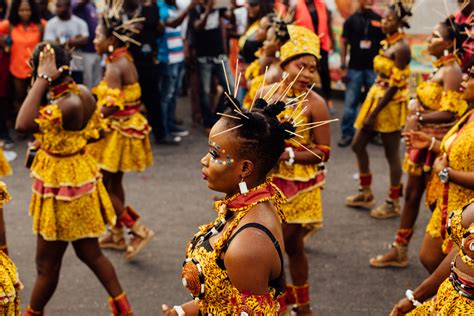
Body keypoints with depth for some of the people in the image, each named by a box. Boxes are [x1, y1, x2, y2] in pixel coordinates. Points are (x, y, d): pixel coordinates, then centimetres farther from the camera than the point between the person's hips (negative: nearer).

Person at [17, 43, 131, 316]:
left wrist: (43, 80, -34)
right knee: (90, 252, 23)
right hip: (81, 178, 10)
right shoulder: (83, 92, -2)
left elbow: (23, 124, -41)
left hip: (63, 191, -10)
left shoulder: (67, 105, -30)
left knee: (47, 265, 10)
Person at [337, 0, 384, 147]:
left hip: (374, 68, 1)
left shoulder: (379, 20, 3)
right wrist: (343, 66, -3)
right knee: (350, 103, 1)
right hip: (354, 68, -1)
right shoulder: (352, 20, 2)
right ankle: (347, 134, 9)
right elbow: (343, 43, 2)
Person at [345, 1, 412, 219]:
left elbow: (395, 86, -20)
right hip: (375, 97, 9)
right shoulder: (386, 43, 8)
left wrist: (374, 113, -19)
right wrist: (371, 108, 15)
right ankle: (365, 193, 29)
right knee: (358, 145, 15)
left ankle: (393, 203, 14)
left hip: (391, 105, -9)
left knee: (392, 154, 1)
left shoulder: (401, 47, -18)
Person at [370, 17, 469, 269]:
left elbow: (450, 113, -25)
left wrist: (419, 118, -20)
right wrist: (416, 109, 4)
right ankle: (399, 251, 28)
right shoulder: (440, 67, 11)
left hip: (437, 144, -9)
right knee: (411, 195, 16)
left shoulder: (451, 71, -18)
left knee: (435, 201, 1)